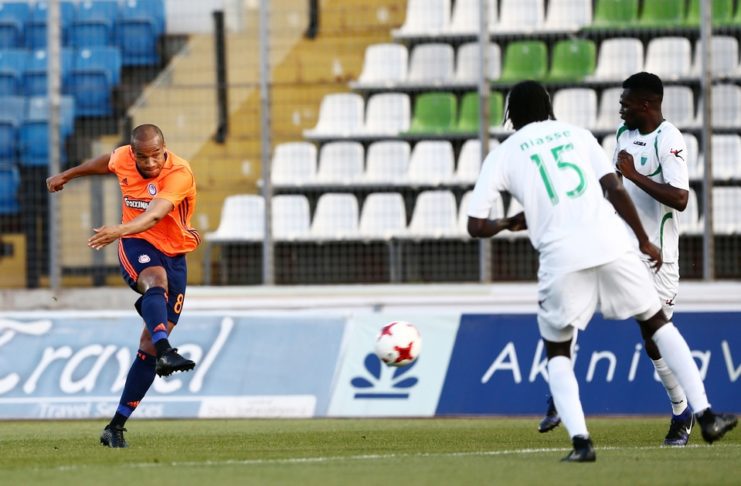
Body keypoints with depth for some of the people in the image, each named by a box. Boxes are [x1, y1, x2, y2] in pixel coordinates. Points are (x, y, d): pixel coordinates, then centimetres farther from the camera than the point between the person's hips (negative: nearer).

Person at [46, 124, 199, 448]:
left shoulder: (180, 174, -19)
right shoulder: (123, 159, -5)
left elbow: (154, 215, -35)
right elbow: (104, 163, 21)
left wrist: (119, 230, -53)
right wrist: (67, 175, 37)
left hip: (173, 255, 0)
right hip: (136, 247, 0)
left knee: (149, 345, -2)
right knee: (156, 280, -38)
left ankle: (116, 427, 5)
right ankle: (166, 352, -63)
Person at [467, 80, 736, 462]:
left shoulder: (502, 155, 11)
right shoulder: (575, 134, 17)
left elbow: (476, 226, 7)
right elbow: (615, 190, 7)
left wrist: (507, 225, 27)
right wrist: (644, 241, 16)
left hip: (561, 258, -2)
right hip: (611, 245, 2)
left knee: (557, 351, 17)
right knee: (656, 323, 20)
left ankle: (580, 440, -4)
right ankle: (704, 415, 12)